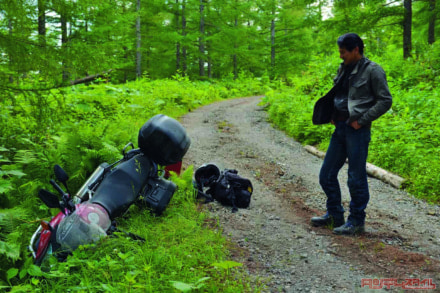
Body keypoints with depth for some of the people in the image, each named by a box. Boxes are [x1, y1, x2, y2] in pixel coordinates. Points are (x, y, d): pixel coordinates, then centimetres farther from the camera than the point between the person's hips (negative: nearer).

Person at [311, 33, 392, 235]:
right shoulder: (343, 69, 14)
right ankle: (335, 215, 26)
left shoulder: (372, 71, -8)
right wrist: (332, 116, 10)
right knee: (327, 175, 11)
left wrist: (362, 120, -13)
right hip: (340, 128, 8)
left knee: (356, 178, 0)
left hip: (357, 130, -8)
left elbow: (385, 101, -11)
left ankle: (357, 222, 13)